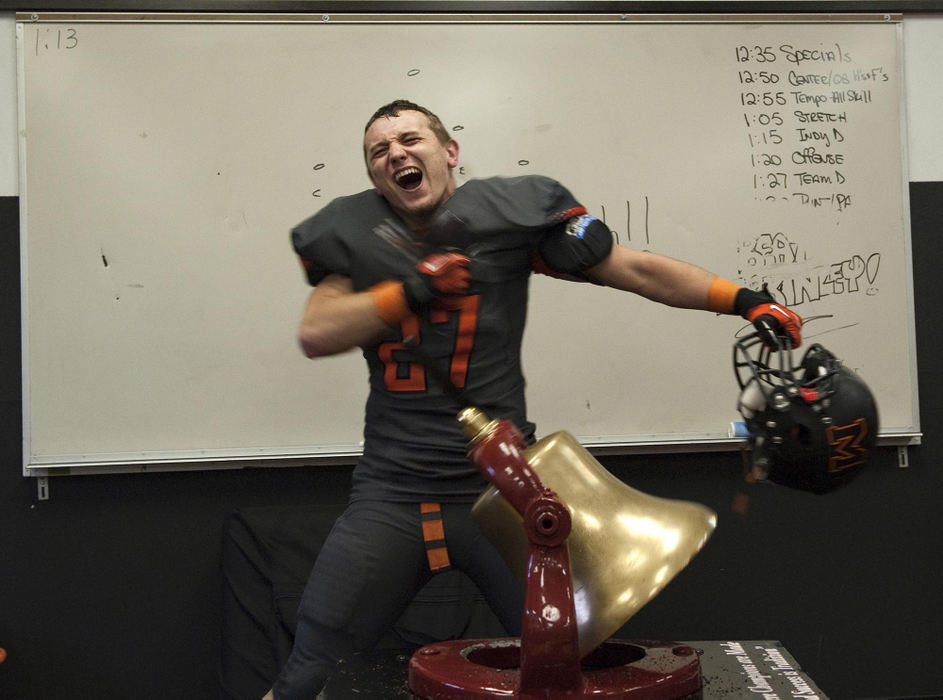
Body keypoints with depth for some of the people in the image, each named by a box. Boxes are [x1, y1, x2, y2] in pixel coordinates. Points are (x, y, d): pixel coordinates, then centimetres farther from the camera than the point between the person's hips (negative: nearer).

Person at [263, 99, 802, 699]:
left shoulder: (508, 211, 0)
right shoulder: (352, 233, 7)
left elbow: (634, 270, 1)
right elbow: (316, 335, -4)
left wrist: (745, 301, -4)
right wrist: (413, 289, -12)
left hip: (500, 484, -1)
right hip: (393, 489, 2)